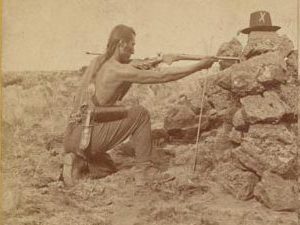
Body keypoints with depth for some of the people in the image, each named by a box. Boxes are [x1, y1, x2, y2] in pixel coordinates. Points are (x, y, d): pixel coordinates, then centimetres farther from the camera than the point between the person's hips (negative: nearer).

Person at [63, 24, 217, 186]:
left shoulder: (97, 62, 10)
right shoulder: (119, 70, -15)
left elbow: (132, 66, 27)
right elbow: (162, 76, -13)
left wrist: (160, 59, 17)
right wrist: (199, 66, -4)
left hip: (71, 138, 9)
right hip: (88, 138, -9)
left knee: (109, 170, 32)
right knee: (140, 114, -3)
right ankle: (145, 172, 0)